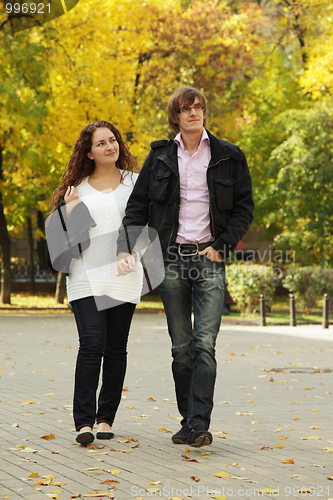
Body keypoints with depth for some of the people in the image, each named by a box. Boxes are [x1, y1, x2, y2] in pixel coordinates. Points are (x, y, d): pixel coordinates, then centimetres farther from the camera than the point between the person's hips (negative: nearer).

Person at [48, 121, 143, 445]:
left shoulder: (135, 182, 11)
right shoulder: (77, 188, 10)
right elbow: (63, 236, 10)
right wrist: (69, 211, -7)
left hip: (124, 275, 1)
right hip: (86, 275, -1)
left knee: (116, 348, 3)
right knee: (92, 344, -14)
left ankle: (106, 418, 12)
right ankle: (84, 421, -13)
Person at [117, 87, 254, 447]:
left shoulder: (228, 156, 5)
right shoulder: (160, 157, 9)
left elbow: (244, 206, 6)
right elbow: (138, 205, 8)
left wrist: (222, 246, -5)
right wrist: (128, 249, -5)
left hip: (209, 258, -2)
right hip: (171, 257, 2)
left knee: (204, 344, -13)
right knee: (181, 347, 5)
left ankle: (199, 425, -16)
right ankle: (188, 422, 13)